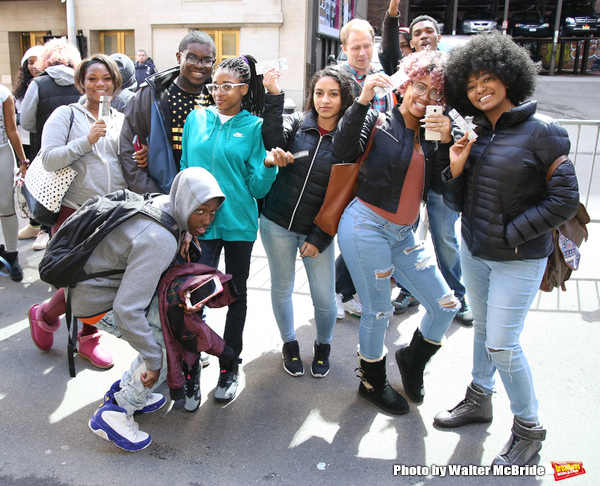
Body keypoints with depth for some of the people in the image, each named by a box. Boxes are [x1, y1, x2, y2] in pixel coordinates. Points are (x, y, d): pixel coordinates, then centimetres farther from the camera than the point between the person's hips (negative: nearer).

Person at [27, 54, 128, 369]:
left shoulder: (122, 120, 12)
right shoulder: (66, 115, 0)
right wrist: (87, 140, -18)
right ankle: (44, 315, 28)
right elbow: (49, 159, -10)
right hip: (75, 213, -4)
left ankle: (88, 339, 29)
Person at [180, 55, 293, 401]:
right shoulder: (196, 119, 5)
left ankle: (229, 367, 29)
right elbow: (184, 169, 12)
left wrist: (269, 165, -24)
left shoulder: (254, 126, -2)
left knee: (237, 294, 12)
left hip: (238, 223, -1)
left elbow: (257, 188, -5)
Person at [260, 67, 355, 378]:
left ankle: (323, 346, 32)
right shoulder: (297, 123, 0)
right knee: (281, 287, 13)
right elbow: (273, 142, -21)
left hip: (317, 230, -1)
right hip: (277, 223, 1)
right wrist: (274, 97, -28)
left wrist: (319, 237, -7)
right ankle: (289, 344, 37)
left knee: (324, 297, 2)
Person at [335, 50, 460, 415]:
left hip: (403, 234, 7)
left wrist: (447, 141, -9)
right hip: (367, 227, -6)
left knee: (446, 305, 7)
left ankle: (412, 359, 35)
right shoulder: (379, 121, -5)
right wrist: (363, 100, -28)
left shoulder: (430, 134, 11)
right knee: (378, 312, 4)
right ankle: (373, 383, 30)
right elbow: (345, 150, -22)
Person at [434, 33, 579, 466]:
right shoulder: (475, 133, 5)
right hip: (474, 251, 6)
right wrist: (456, 169, -12)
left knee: (502, 344, -2)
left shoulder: (543, 131, -13)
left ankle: (528, 428, 21)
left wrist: (511, 234, -15)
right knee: (482, 328, 19)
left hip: (519, 259, -6)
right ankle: (479, 400, 40)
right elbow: (458, 203, 6)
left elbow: (565, 201, -14)